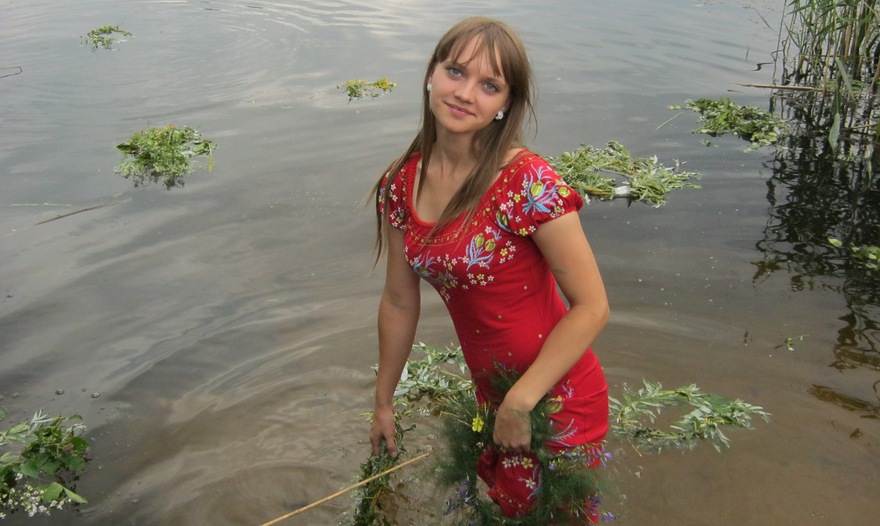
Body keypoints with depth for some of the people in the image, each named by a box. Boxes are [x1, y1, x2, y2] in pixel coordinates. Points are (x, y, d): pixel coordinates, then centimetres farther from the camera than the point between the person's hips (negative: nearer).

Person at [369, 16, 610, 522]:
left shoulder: (527, 181, -24)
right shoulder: (401, 185, -6)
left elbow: (592, 307, -21)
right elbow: (400, 302, 5)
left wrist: (519, 404, -21)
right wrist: (384, 402, 13)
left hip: (557, 397, -6)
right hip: (491, 392, 6)